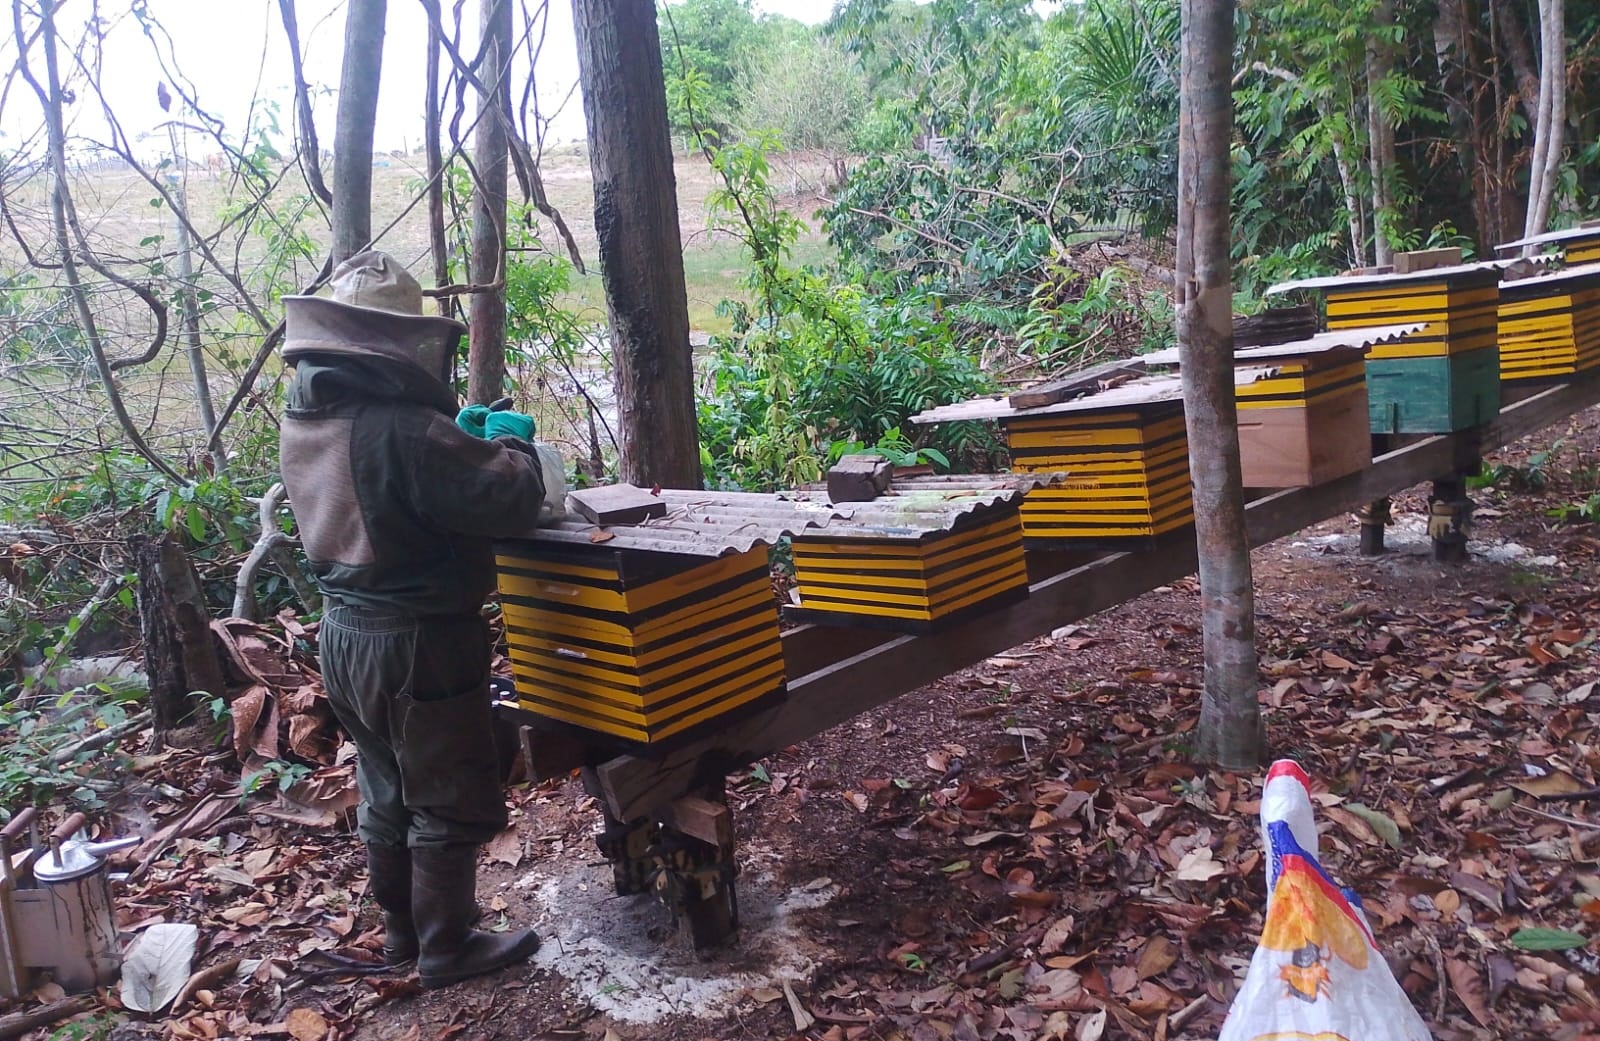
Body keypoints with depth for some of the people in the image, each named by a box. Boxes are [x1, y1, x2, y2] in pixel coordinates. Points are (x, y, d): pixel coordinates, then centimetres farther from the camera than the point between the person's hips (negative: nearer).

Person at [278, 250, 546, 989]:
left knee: (388, 792, 23)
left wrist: (460, 439, 9)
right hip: (417, 642, -9)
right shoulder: (400, 427, -27)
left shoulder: (304, 418, 3)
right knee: (451, 803, 9)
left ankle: (402, 927, 38)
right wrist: (510, 443, -6)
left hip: (347, 632, 9)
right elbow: (508, 504, -25)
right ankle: (446, 948, 22)